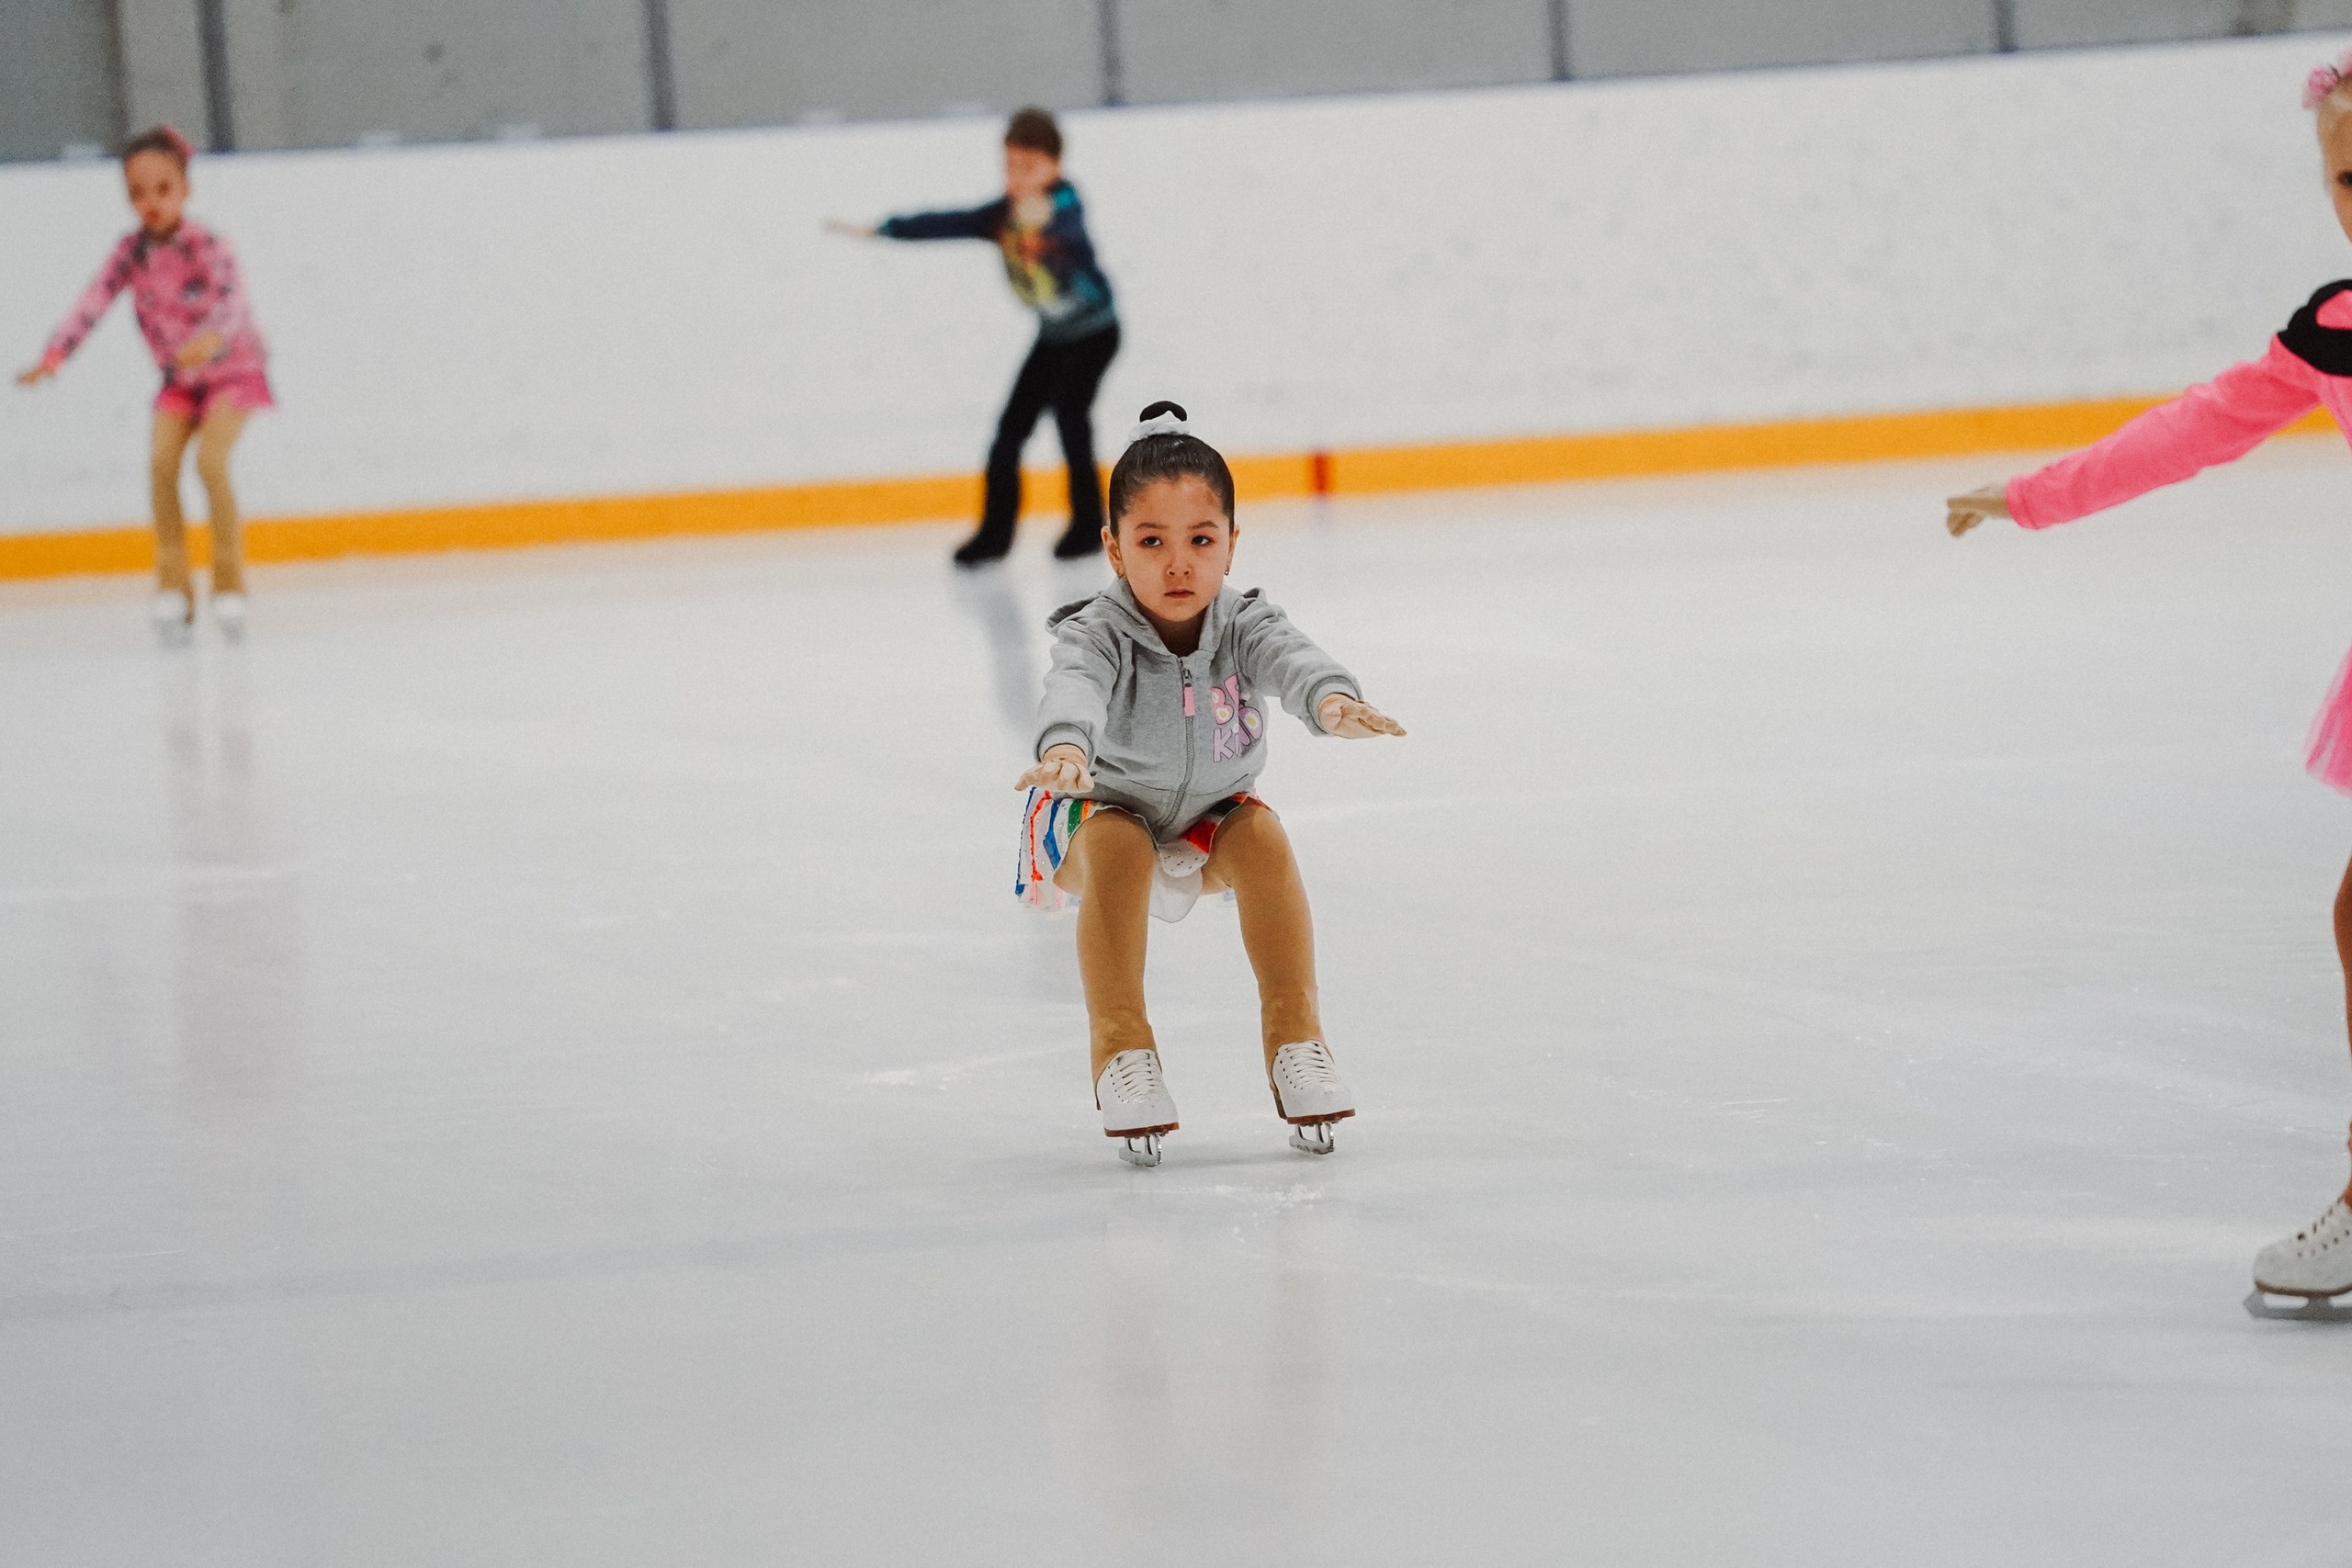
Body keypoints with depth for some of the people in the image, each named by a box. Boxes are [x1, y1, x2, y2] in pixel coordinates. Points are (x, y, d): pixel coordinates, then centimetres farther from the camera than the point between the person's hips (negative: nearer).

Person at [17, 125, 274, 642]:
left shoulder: (206, 246, -23)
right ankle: (173, 585, -6)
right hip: (180, 377, 4)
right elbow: (94, 302, -17)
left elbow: (231, 299, -38)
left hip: (234, 369, -4)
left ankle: (229, 580, -7)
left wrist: (210, 339, -60)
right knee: (161, 459, -17)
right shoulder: (132, 251, -9)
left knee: (210, 459, -24)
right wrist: (55, 355, -33)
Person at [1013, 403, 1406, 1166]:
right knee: (1120, 851, -35)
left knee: (1263, 837, -27)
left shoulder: (1243, 626, -21)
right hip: (1100, 810, -3)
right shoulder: (1098, 633, -28)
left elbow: (1291, 659, -43)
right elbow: (1076, 685, -50)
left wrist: (1332, 699, -68)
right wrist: (1065, 747, -75)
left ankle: (1294, 1037, -18)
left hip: (1207, 816, 3)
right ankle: (1121, 1048, -27)